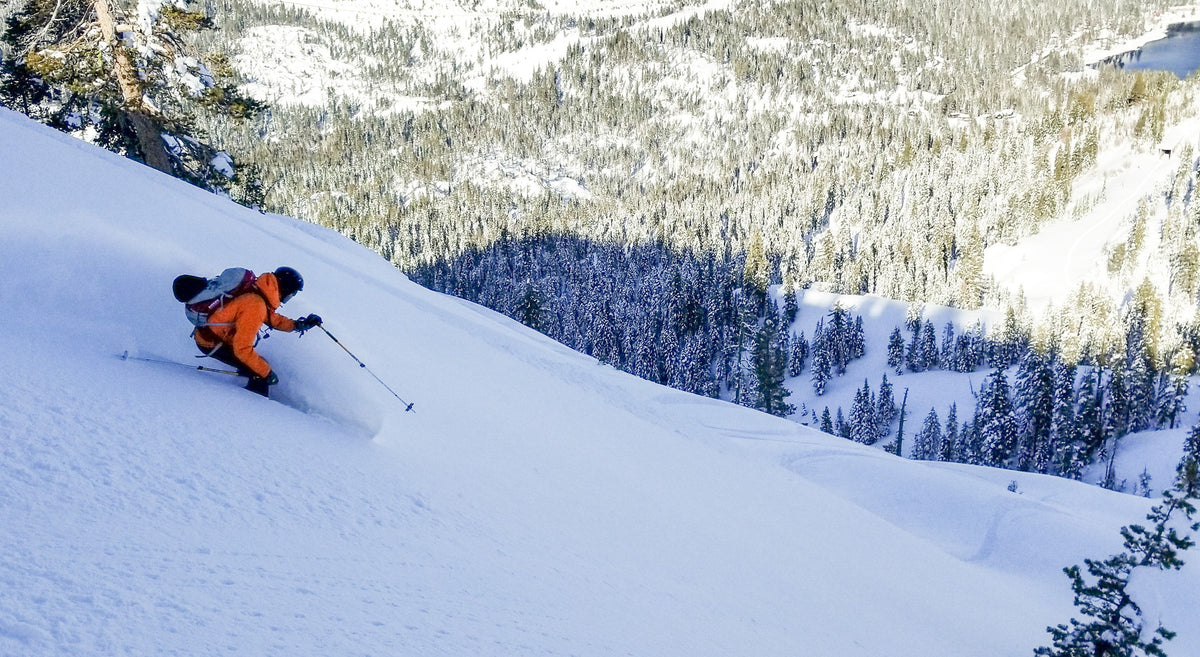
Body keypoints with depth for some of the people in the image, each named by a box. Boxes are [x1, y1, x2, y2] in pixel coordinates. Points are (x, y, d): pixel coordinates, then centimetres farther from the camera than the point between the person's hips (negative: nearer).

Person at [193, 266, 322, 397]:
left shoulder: (259, 292, -4)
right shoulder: (255, 306, -30)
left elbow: (272, 318, 16)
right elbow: (242, 349, -29)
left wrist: (299, 325, 10)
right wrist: (266, 372, -21)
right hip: (211, 343, -9)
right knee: (262, 373, -9)